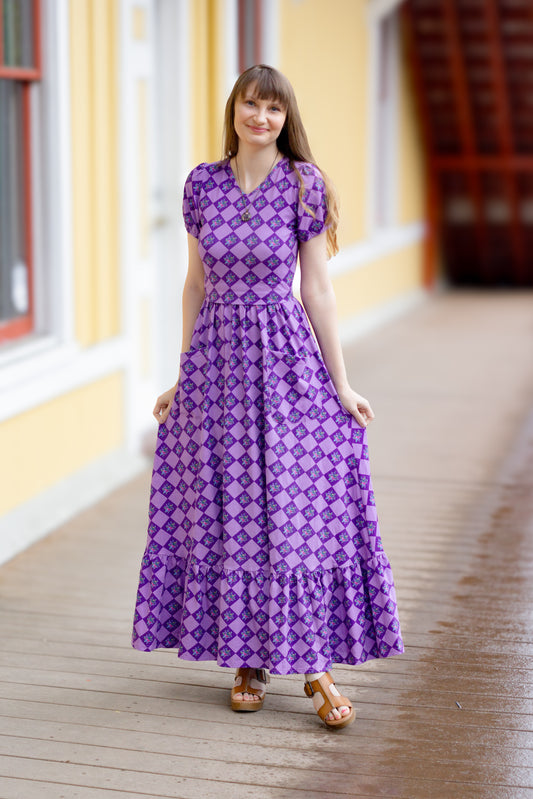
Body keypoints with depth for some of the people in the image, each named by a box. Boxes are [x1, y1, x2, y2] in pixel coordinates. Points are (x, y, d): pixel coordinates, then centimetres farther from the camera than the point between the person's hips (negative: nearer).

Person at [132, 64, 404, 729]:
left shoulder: (304, 185, -3)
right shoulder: (202, 184, 5)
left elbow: (316, 289, -1)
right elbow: (196, 283, 10)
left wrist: (340, 382, -3)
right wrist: (183, 376, 11)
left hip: (285, 357, -3)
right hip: (216, 357, 3)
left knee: (301, 511, -3)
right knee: (225, 512, 7)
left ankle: (316, 664, 8)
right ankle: (249, 658, 20)